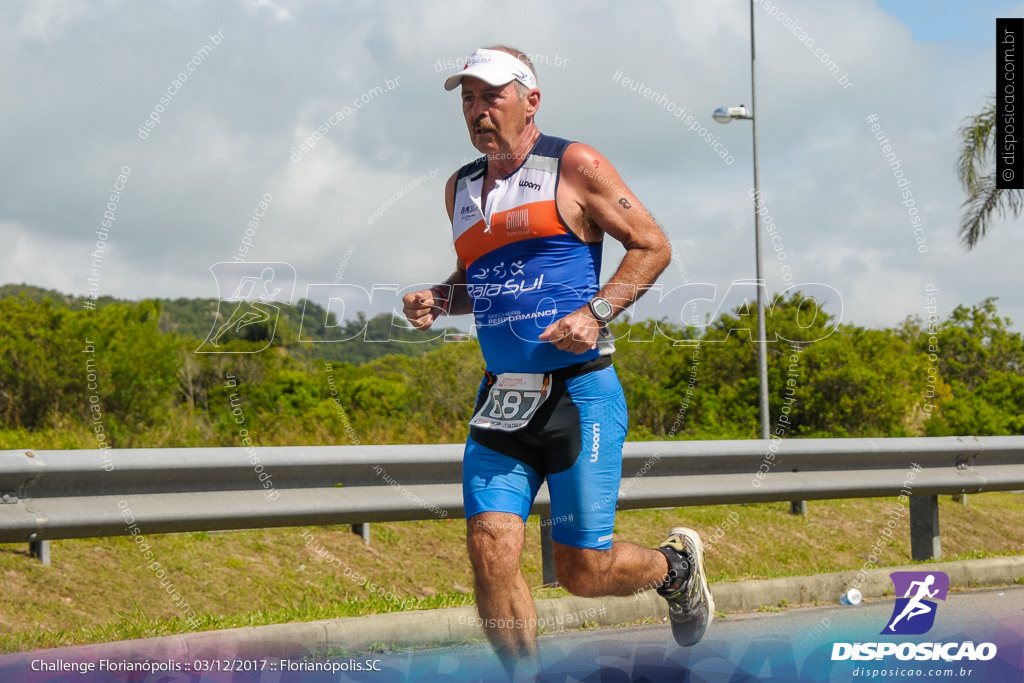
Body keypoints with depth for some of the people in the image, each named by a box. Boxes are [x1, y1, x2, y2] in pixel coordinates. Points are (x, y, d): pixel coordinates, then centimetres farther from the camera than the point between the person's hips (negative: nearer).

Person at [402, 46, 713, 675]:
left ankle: (675, 566, 32)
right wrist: (437, 302, 6)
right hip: (501, 403, 5)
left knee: (583, 571, -1)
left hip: (580, 393, -5)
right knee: (491, 549, -12)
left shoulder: (574, 166, -3)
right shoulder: (461, 187, 15)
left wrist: (596, 313, -14)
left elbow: (652, 245, -1)